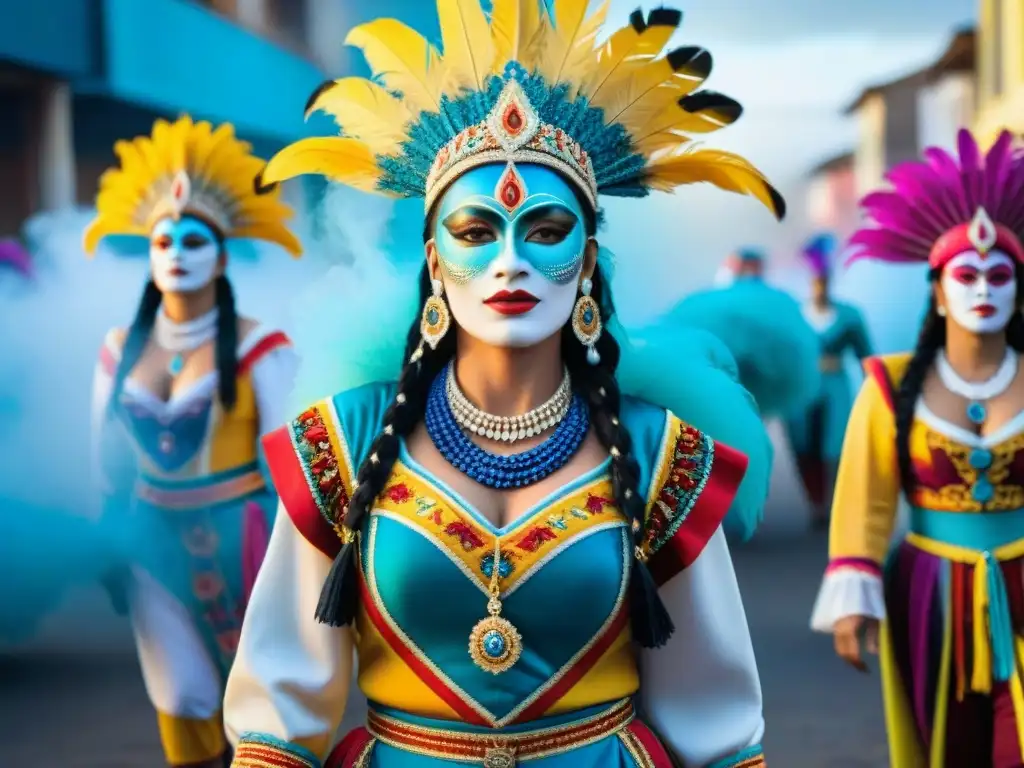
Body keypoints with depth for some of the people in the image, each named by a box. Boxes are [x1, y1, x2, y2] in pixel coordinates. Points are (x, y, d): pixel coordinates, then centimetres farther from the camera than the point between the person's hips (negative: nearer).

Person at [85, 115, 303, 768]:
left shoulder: (258, 348, -12)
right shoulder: (121, 351, 2)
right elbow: (109, 463, 11)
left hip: (238, 539, -3)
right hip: (156, 542, 4)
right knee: (182, 705, 5)